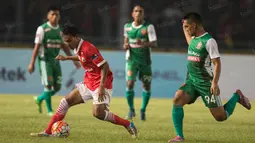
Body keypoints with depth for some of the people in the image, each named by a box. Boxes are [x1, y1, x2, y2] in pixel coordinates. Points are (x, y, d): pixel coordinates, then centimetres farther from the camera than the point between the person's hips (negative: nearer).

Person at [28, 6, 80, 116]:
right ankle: (50, 110, 4)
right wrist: (32, 63, -13)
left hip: (55, 61, 6)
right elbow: (37, 46, -9)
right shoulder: (42, 29, -7)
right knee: (48, 85, -9)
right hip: (45, 60, -6)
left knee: (57, 87, 4)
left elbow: (64, 46, 16)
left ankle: (40, 99, 28)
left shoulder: (59, 30, 9)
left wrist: (74, 60, 11)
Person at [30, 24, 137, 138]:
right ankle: (48, 132, 9)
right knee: (66, 102, 5)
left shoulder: (88, 48, -21)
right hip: (88, 84, 9)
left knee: (98, 113, -22)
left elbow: (105, 66, -23)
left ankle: (128, 125, -3)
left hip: (100, 85, -9)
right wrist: (66, 58, 27)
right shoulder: (78, 49, 6)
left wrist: (101, 87, -26)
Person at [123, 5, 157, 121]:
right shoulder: (127, 27, 2)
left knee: (147, 86, 6)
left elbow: (154, 44, -18)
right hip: (132, 60, 1)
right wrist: (125, 45, -4)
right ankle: (131, 109, 4)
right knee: (130, 84, -15)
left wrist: (143, 43, -37)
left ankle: (143, 110, 27)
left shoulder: (149, 27, -9)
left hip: (145, 61, -1)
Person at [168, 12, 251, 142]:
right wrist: (184, 28, 33)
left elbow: (217, 63, -18)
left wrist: (215, 83, -26)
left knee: (221, 116, -3)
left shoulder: (209, 41, -15)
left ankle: (236, 97, 25)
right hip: (191, 81, 7)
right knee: (177, 100, -20)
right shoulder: (194, 38, 10)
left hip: (205, 83, -7)